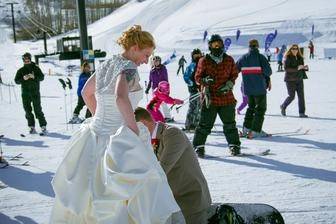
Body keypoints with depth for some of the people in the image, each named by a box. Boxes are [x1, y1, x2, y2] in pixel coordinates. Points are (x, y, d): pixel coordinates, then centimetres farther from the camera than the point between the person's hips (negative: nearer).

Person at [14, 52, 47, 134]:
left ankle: (43, 126, -2)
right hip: (25, 94, 3)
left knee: (38, 110, -6)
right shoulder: (20, 70, 10)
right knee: (28, 110, 2)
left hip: (35, 92, -3)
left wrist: (34, 77, -21)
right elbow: (16, 81, 4)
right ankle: (32, 127, 8)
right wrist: (23, 79, -15)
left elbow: (42, 77, -2)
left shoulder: (36, 68, 6)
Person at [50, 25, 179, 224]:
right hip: (118, 142, -9)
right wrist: (136, 131, -23)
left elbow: (86, 93, 24)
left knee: (86, 194, 22)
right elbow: (121, 98, -33)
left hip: (94, 135, 9)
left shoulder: (106, 64, 11)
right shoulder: (128, 67, -14)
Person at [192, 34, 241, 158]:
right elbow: (198, 77, 3)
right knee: (205, 124, -1)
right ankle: (198, 145, 11)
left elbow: (234, 75, 14)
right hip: (210, 98, -2)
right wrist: (205, 80, -19)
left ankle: (234, 145, 24)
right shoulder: (204, 61, 0)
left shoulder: (229, 60, 7)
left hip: (226, 97, 3)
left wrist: (229, 85, -4)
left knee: (230, 123, 12)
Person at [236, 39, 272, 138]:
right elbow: (268, 71, -17)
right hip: (259, 88, -5)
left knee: (251, 107, 21)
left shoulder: (243, 58, 4)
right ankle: (255, 131, -1)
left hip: (248, 88, 5)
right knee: (260, 108, 4)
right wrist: (268, 79, 2)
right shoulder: (260, 57, -10)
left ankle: (246, 128, 17)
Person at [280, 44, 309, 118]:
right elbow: (286, 69, -19)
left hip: (299, 79, 5)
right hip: (290, 80, -5)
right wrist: (297, 68, -26)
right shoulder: (287, 58, -9)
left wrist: (305, 68, -7)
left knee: (301, 95, -2)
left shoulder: (300, 58, 9)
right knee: (291, 96, -2)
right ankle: (283, 107, 25)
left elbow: (302, 68, 17)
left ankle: (302, 112, 2)